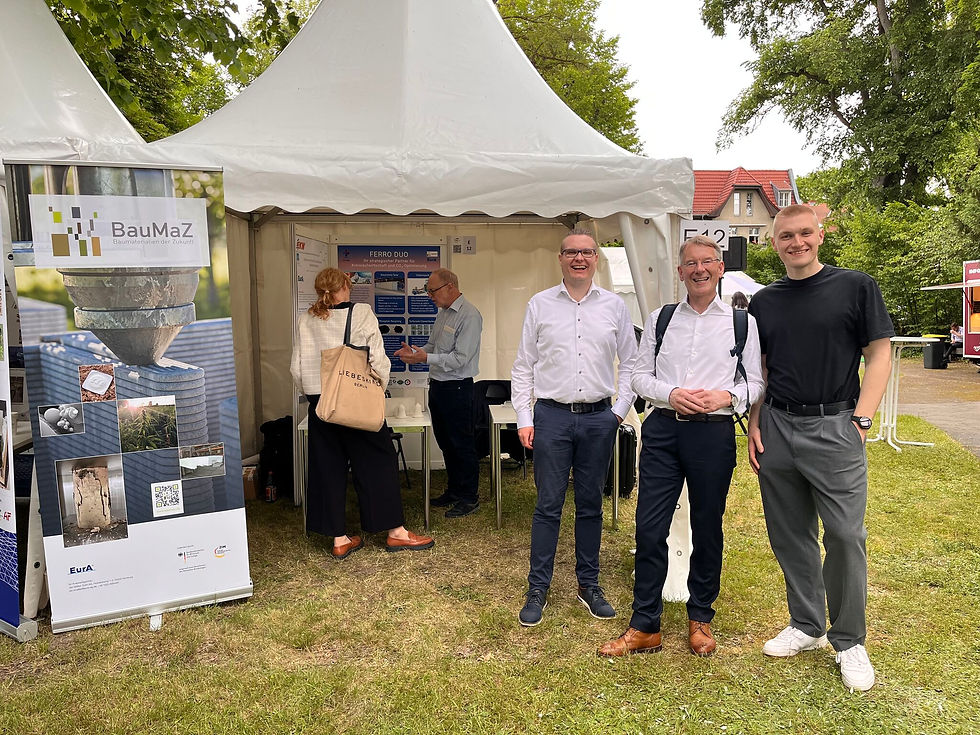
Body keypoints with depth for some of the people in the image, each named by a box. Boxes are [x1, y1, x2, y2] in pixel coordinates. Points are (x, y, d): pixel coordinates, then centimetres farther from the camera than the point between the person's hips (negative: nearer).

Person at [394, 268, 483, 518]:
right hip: (437, 385, 9)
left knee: (462, 444, 1)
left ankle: (469, 498, 14)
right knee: (445, 442, 18)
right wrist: (416, 351, 1)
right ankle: (453, 490, 32)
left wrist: (426, 357, -26)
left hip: (457, 388, -9)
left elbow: (460, 359, -22)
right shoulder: (443, 313, 12)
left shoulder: (469, 315, -17)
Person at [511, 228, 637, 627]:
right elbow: (522, 367, 5)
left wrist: (620, 410, 2)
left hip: (599, 418, 2)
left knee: (591, 505, 11)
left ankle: (589, 585, 25)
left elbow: (630, 363, 12)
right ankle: (538, 589, 15)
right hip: (551, 416, -1)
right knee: (548, 506, 2)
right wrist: (524, 419, -1)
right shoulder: (540, 305, 4)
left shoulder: (614, 306, 7)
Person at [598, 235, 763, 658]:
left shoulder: (742, 322, 6)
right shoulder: (660, 319, 11)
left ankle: (700, 619, 29)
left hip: (714, 433, -1)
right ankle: (644, 626, 13)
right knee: (649, 527, 0)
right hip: (663, 430, 1)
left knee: (707, 528, 10)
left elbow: (757, 382, 6)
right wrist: (671, 394, -9)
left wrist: (727, 395, -14)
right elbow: (640, 375, 9)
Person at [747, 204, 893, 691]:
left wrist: (861, 418, -10)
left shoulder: (856, 287, 0)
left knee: (845, 535, -2)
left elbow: (879, 355, -1)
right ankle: (806, 625, 28)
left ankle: (849, 641, 17)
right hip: (777, 428, 4)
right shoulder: (764, 302, 11)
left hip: (834, 427, -4)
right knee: (791, 535, 11)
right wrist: (754, 425, 5)